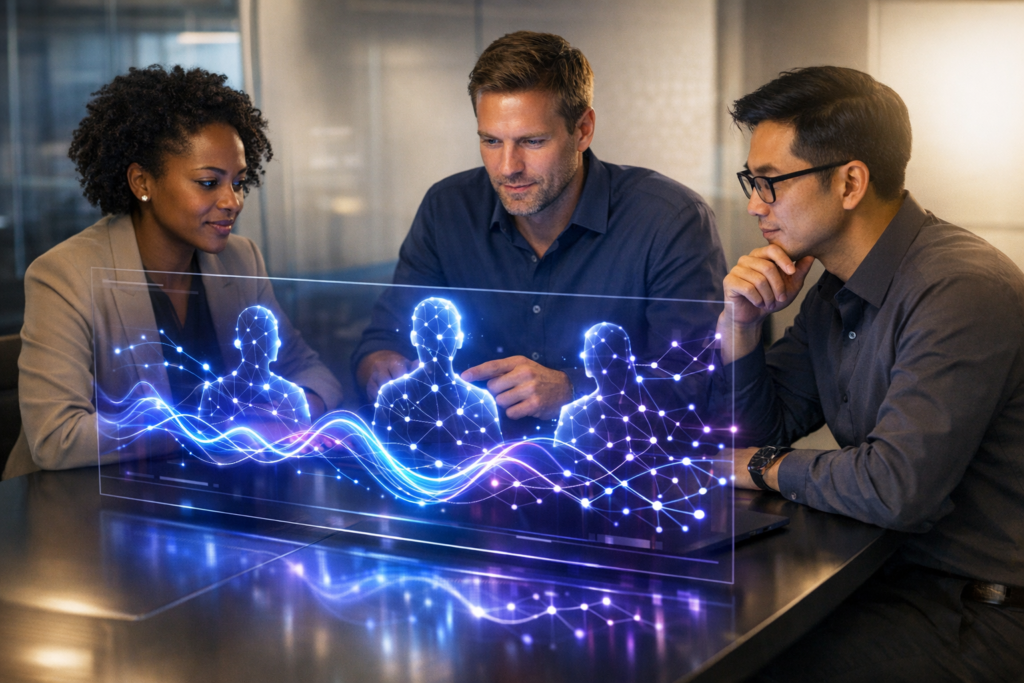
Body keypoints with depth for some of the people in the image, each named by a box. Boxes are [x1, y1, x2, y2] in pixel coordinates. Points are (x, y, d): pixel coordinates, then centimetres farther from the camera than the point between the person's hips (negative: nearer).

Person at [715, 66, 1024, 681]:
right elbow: (762, 432, 16)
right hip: (889, 564, 8)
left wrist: (771, 468, -9)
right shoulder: (835, 293, 9)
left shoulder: (962, 290, -22)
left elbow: (897, 489, -27)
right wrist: (741, 322, -2)